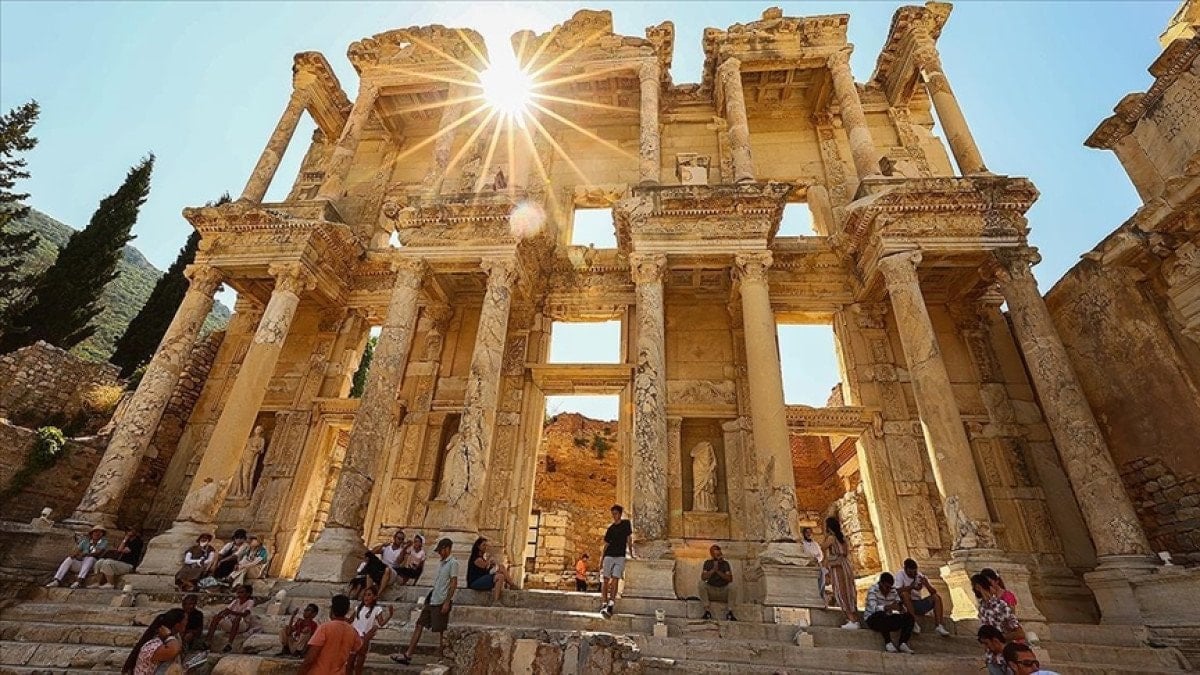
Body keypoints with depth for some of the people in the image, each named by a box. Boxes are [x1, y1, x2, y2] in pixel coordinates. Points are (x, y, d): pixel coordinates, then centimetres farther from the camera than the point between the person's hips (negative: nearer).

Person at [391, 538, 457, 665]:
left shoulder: (453, 563, -12)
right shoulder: (441, 563, 15)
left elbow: (454, 584, -17)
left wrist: (447, 602, -21)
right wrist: (427, 601, 18)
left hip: (442, 602, -9)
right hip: (432, 601, 9)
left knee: (440, 631, -1)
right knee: (419, 625, 8)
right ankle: (408, 655, 13)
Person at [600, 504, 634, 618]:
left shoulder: (626, 523, 5)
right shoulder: (610, 528, 9)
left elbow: (629, 538, 7)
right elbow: (606, 544, 12)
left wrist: (631, 553, 5)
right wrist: (602, 559, 10)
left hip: (620, 556, -2)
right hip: (609, 556, 2)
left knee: (615, 579, -11)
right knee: (606, 579, -2)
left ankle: (610, 606, -14)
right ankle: (604, 604, 0)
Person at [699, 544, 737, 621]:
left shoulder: (725, 563, 2)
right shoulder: (708, 563, 3)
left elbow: (730, 578, -10)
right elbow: (703, 577, -10)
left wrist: (718, 571, -19)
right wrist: (713, 570, -20)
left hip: (723, 591, 0)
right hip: (711, 591, 0)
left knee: (731, 585, -29)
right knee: (702, 583, -27)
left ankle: (729, 613, -26)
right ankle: (707, 611, -26)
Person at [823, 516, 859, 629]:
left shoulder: (831, 537, -10)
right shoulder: (842, 537, 12)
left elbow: (823, 546, 2)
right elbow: (846, 552, 17)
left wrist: (826, 536, 3)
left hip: (837, 567, -8)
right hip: (845, 566, 8)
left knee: (842, 593, -6)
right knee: (848, 593, 9)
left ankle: (852, 621, -9)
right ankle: (854, 620, 9)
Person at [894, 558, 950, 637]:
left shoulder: (920, 576, 2)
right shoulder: (900, 575, -9)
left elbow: (934, 592, -5)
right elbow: (898, 590, -23)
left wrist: (926, 584, -25)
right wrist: (911, 587, -36)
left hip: (918, 604, 4)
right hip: (906, 605, -4)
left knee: (936, 597, -12)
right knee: (905, 594, -34)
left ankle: (939, 626, -19)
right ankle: (913, 623, -28)